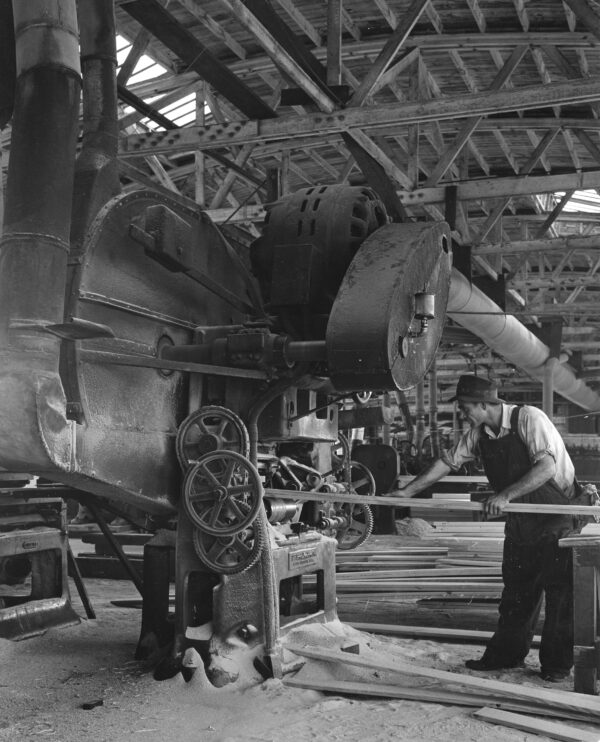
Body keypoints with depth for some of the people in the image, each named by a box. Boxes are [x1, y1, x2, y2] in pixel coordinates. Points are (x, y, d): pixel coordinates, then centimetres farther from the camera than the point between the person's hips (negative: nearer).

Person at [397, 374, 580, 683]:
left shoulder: (529, 419, -21)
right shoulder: (479, 433, -1)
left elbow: (547, 467, -30)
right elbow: (447, 462, 4)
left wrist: (505, 495, -34)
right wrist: (406, 492, 2)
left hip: (557, 517, -6)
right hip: (521, 521, 6)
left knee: (560, 592, 1)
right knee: (516, 590, 12)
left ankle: (557, 663, 13)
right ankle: (506, 654, 23)